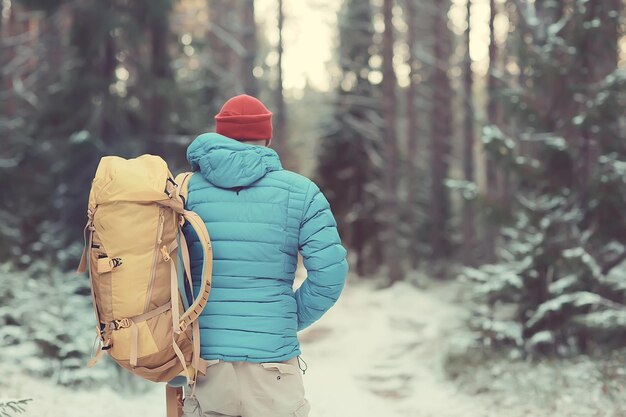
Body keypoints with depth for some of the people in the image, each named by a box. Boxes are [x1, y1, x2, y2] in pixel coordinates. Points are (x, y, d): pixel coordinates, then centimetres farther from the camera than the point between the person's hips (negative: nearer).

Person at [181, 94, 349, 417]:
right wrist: (291, 320, 8)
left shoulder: (184, 189, 4)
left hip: (201, 366, 2)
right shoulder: (300, 192, 1)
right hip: (273, 364, -2)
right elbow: (330, 271, -6)